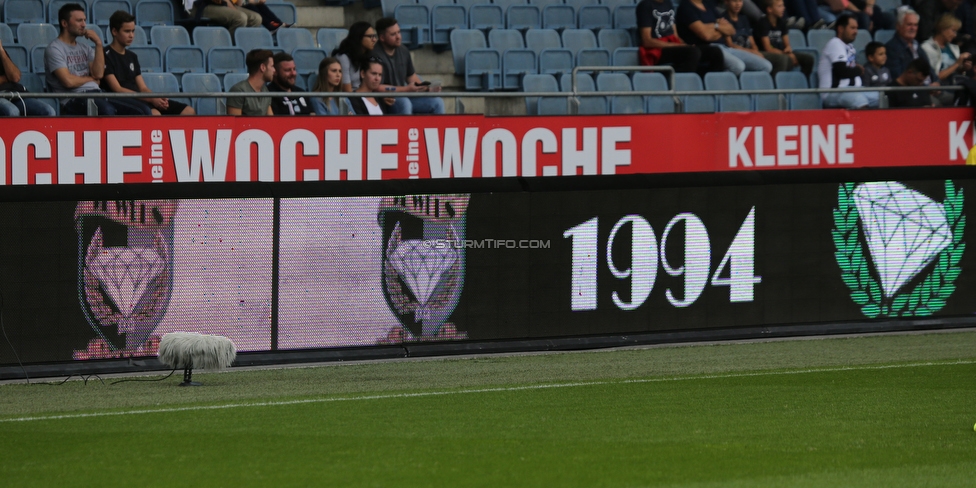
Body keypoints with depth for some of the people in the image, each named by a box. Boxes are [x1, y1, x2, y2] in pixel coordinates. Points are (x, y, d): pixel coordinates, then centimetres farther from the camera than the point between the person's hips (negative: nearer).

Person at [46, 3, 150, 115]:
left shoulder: (85, 48, 24)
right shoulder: (54, 49, 1)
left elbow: (98, 74, 7)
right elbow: (68, 81, -11)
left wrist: (99, 44, 3)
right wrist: (90, 79, 6)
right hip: (74, 99, -8)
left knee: (142, 111, -12)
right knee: (106, 110, -40)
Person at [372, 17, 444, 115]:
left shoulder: (403, 51, 9)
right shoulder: (375, 55, -17)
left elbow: (411, 76, 22)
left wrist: (428, 88, 2)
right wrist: (407, 89, -20)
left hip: (403, 96, 8)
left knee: (437, 102, -4)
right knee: (404, 103, -37)